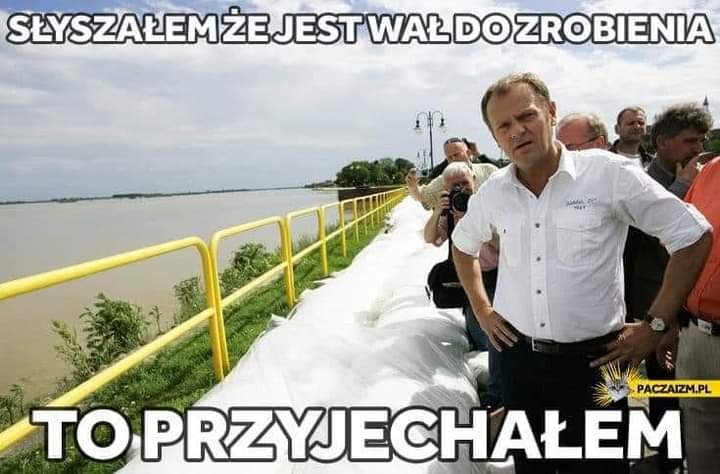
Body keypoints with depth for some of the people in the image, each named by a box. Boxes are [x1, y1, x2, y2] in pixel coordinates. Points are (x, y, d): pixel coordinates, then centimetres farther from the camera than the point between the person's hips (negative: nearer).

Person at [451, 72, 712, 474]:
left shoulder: (609, 174, -12)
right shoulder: (492, 192, 0)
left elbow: (694, 236, -6)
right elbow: (463, 246, 19)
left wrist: (656, 325, -7)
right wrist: (481, 309, 11)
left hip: (593, 360, -3)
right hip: (519, 359, 4)